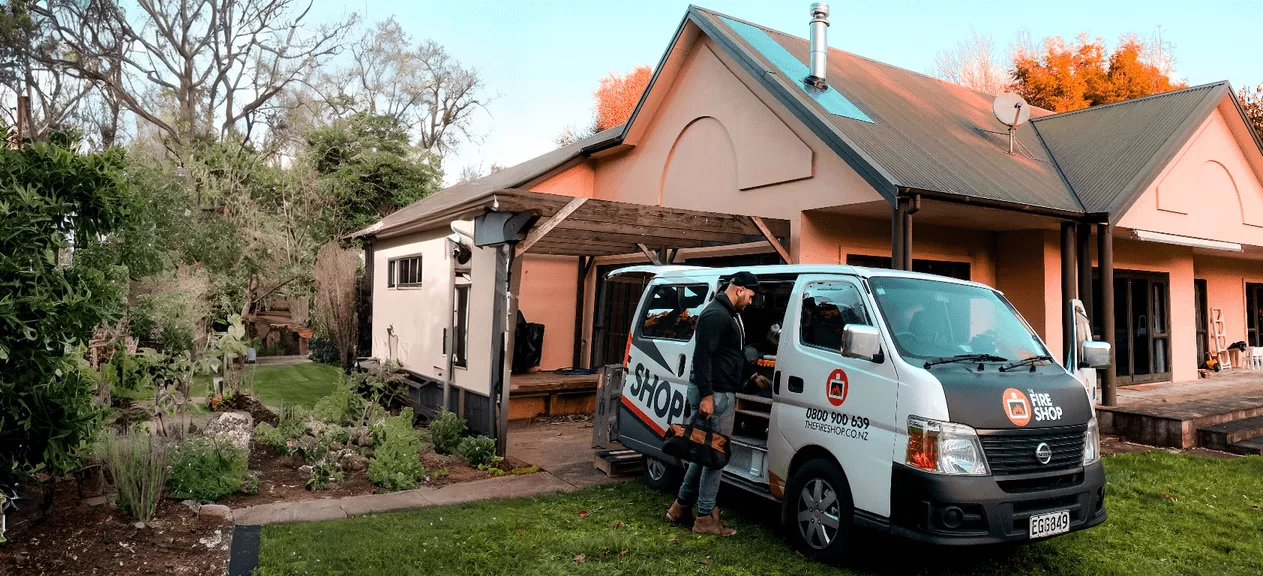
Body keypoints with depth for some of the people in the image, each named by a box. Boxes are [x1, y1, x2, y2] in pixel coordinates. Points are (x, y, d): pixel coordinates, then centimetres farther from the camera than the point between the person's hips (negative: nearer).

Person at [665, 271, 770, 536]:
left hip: (722, 394, 11)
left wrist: (752, 375, 25)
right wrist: (707, 395, -25)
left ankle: (681, 506, 26)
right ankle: (706, 518, 6)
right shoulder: (715, 315, -16)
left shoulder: (731, 315, 18)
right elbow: (702, 356, -23)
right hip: (713, 395, -11)